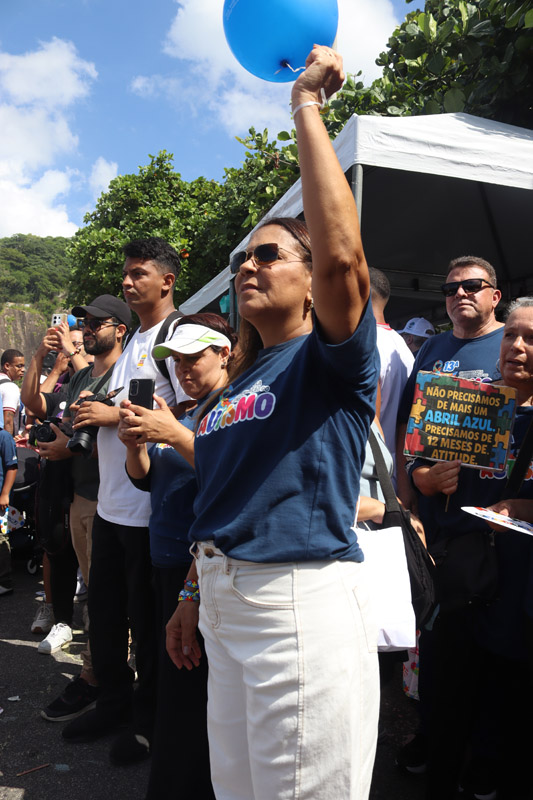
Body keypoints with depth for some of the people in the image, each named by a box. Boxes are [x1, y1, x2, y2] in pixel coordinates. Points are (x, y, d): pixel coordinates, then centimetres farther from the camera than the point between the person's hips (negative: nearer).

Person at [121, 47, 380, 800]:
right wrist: (197, 595, 17)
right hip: (226, 602, 8)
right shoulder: (242, 378, 13)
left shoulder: (329, 360, -8)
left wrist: (306, 104, -18)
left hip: (303, 602, -7)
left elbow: (343, 254, -28)